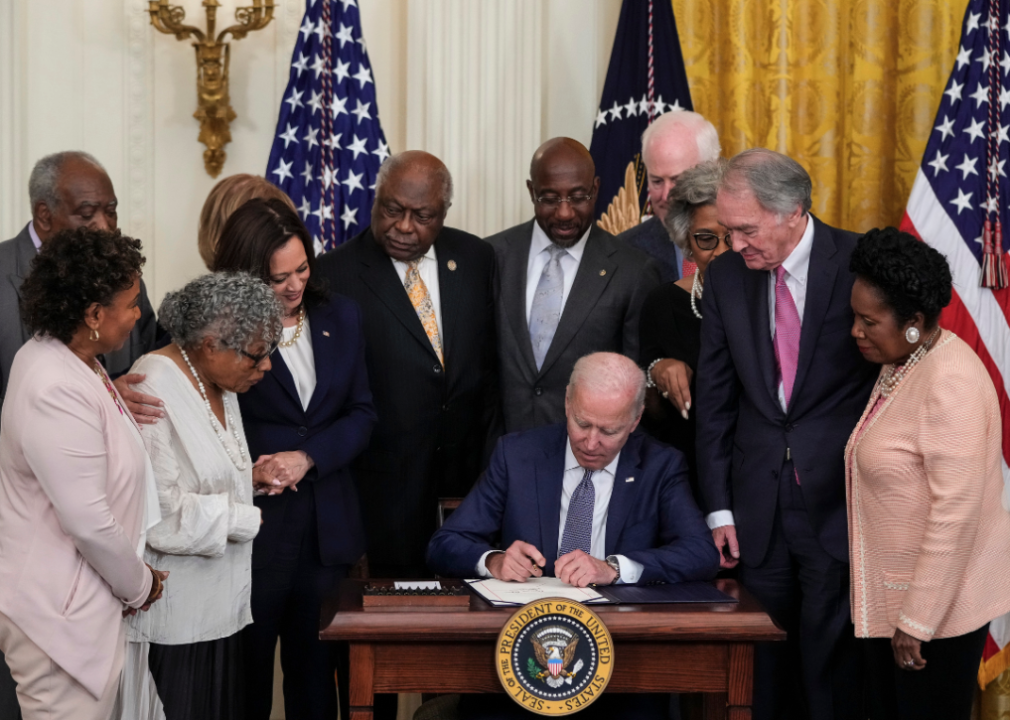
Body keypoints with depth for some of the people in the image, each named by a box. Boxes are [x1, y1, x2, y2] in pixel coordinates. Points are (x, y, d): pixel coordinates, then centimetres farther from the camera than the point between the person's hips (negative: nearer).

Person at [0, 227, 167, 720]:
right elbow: (89, 523, -23)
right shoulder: (57, 392, -25)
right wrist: (140, 585, -9)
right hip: (61, 614, -10)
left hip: (85, 600, 10)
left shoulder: (72, 362, 7)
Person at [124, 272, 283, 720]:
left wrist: (251, 474, 6)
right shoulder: (155, 392, -19)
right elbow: (163, 518, -23)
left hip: (218, 601, 9)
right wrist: (248, 519, -13)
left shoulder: (218, 382, 11)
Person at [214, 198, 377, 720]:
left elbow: (361, 413, 7)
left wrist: (308, 457, -8)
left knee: (317, 666, 11)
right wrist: (247, 473, -21)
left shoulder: (340, 316, 7)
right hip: (253, 521, -4)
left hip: (329, 523, 4)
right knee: (246, 665, 6)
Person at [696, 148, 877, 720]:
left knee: (834, 673, 2)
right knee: (763, 673, 8)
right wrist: (719, 507, 6)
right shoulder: (726, 275, 5)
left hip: (842, 506, -3)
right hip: (758, 511, 3)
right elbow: (715, 397, 9)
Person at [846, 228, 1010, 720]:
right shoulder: (898, 365, 9)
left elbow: (956, 511, -23)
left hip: (936, 606, -9)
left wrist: (917, 622, -20)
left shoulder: (950, 382, -20)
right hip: (887, 597, 9)